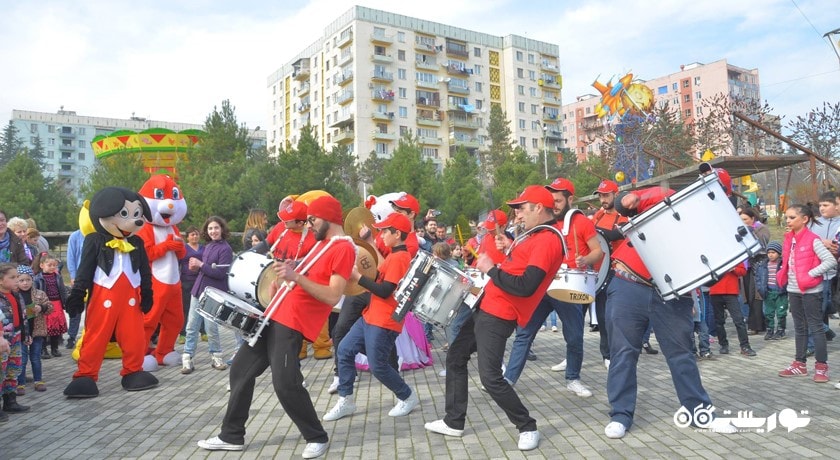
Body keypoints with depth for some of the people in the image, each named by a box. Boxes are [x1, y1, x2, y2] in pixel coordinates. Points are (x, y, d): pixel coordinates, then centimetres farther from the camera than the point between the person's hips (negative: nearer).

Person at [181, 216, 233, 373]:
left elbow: (221, 273, -19)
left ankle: (216, 356, 18)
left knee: (211, 328, 1)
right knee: (191, 326, 5)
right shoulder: (208, 246, 12)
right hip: (198, 291, 7)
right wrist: (196, 266, 1)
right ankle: (187, 358, 11)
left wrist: (201, 265, -16)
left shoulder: (225, 249, -11)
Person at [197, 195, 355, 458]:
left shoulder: (344, 248, -13)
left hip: (293, 323, -10)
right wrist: (290, 271, 11)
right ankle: (232, 436, 26)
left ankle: (317, 438, 9)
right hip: (276, 315, 10)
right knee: (241, 369, 13)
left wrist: (296, 276, -26)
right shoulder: (323, 244, 17)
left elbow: (333, 296, -22)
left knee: (285, 384, -14)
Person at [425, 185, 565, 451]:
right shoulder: (535, 235, 14)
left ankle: (528, 428, 10)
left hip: (499, 316, -11)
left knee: (490, 378, -10)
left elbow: (525, 287, -27)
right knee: (455, 358, 15)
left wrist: (491, 270, -18)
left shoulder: (548, 241, -18)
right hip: (487, 306, 11)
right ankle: (453, 423, 26)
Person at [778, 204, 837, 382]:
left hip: (810, 290, -7)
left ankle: (821, 366, 8)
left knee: (816, 327, 0)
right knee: (799, 327, 14)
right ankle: (800, 364, 22)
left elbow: (830, 261, -17)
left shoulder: (812, 239, -12)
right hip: (793, 290, 7)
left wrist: (810, 274, -19)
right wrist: (782, 275, 4)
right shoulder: (789, 239, 9)